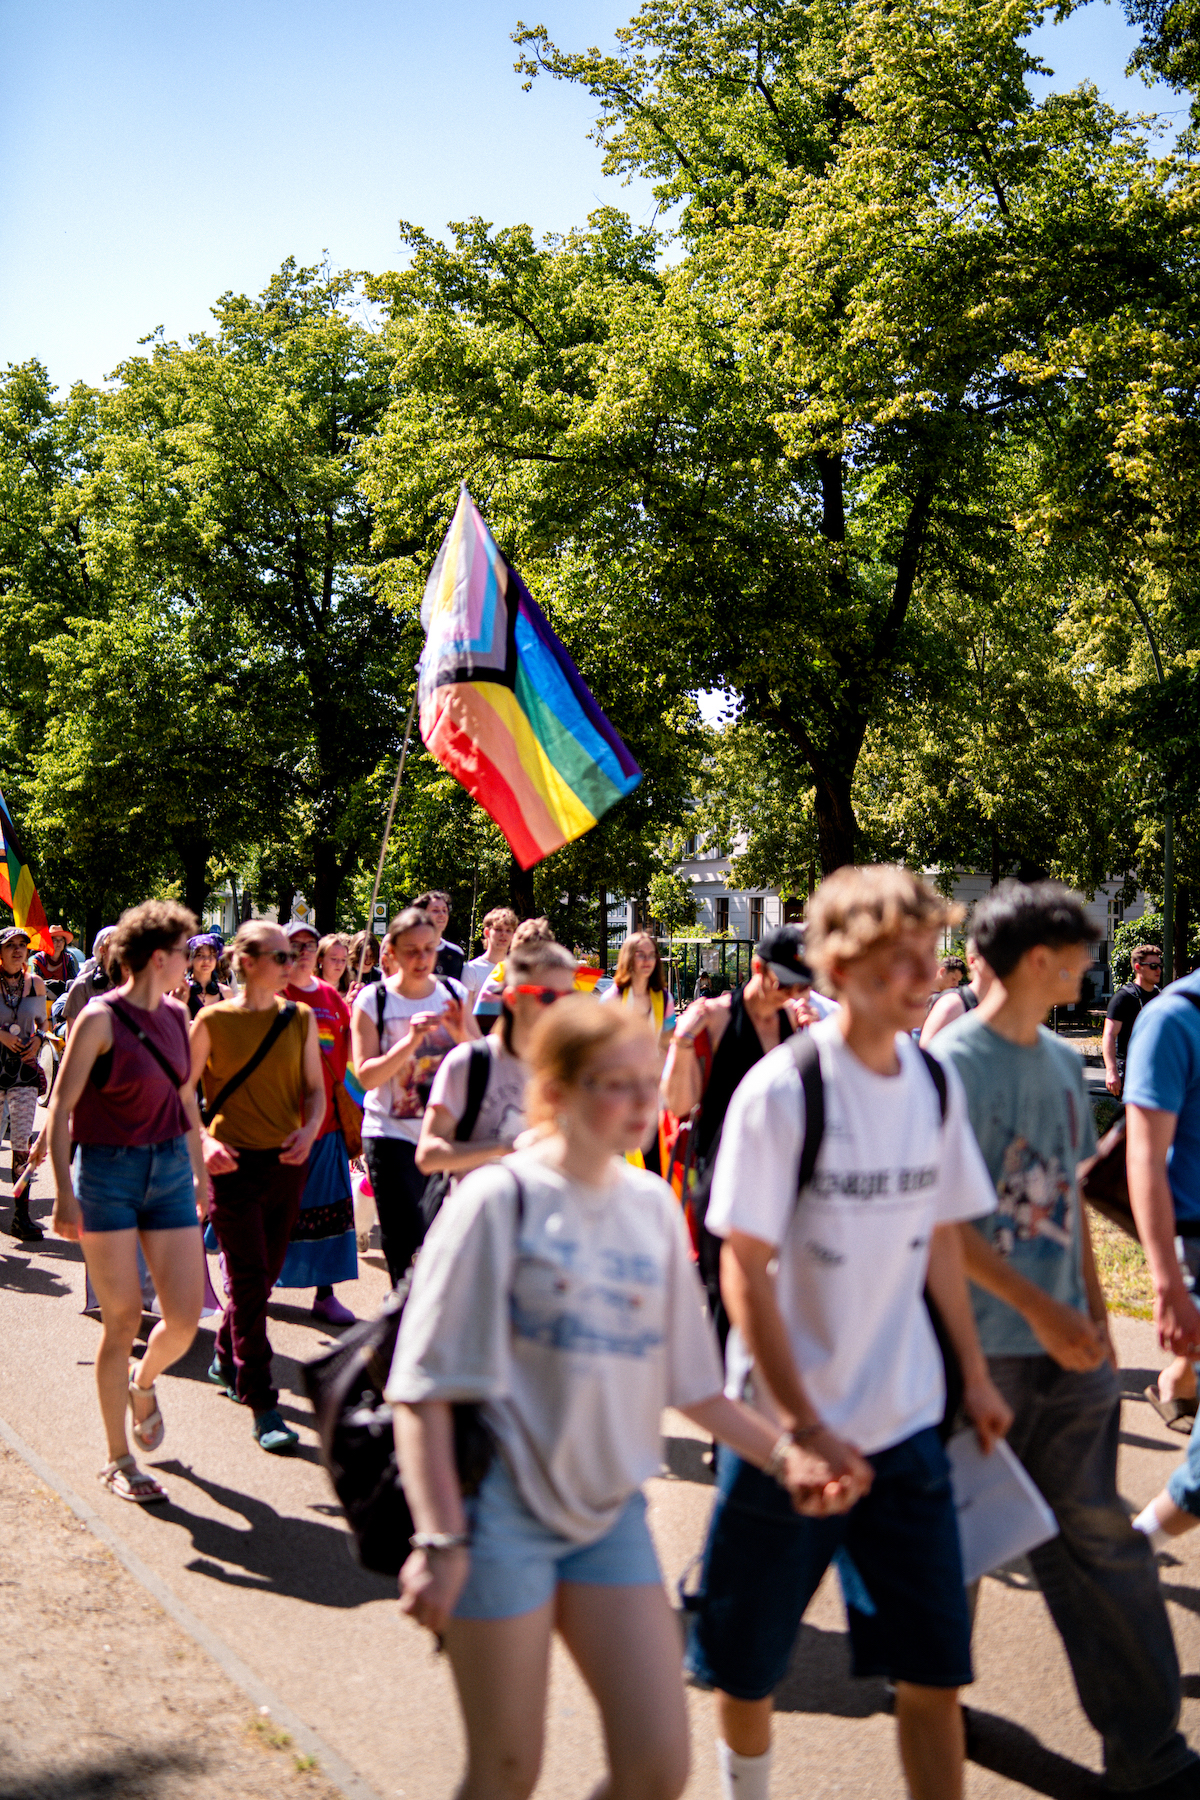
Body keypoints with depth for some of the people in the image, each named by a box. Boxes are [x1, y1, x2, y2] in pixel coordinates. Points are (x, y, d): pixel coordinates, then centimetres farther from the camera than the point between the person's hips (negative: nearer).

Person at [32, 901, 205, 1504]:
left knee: (186, 1319, -1)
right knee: (122, 1319, -3)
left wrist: (198, 1169, 25)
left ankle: (142, 1382, 33)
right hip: (107, 1172, -5)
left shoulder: (176, 1016, 8)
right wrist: (63, 1192, -16)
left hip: (169, 1169, 5)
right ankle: (118, 1460, 13)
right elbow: (61, 1105, -11)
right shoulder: (101, 1018, -11)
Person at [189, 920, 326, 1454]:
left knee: (265, 1273, 15)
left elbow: (315, 1089, 8)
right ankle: (262, 1404, -1)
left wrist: (309, 1130, -12)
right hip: (234, 1163, -4)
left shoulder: (300, 1018, 6)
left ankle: (226, 1360, 39)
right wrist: (204, 1141, -19)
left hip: (287, 1161, 5)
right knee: (250, 1281, -7)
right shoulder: (213, 1021, -5)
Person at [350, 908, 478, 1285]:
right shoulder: (372, 1000, -3)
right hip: (392, 1135, -3)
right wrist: (410, 1041, -24)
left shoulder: (454, 993, 6)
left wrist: (462, 1034, -15)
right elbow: (366, 1075, -12)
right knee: (405, 1248, -2)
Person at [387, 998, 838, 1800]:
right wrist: (439, 1539, -18)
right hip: (504, 1509, -5)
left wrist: (781, 1451, -1)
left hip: (610, 1509, 5)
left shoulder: (653, 1204, 5)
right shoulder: (501, 1200, -11)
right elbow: (425, 1384, -12)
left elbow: (687, 1379, 11)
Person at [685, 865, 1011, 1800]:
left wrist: (975, 1372, 10)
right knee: (748, 1668, 13)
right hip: (786, 1427, -4)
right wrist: (805, 1427, -18)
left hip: (906, 1425, 4)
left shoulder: (937, 1083, 0)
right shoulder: (782, 1089, -17)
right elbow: (744, 1271, -16)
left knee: (934, 1667, 7)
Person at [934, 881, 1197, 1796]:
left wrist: (1094, 1310, 12)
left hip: (1064, 1341, 7)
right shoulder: (956, 1062, -15)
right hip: (981, 1342, -6)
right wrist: (1041, 1310, -17)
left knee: (1100, 1537, 8)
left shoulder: (1062, 1060, 9)